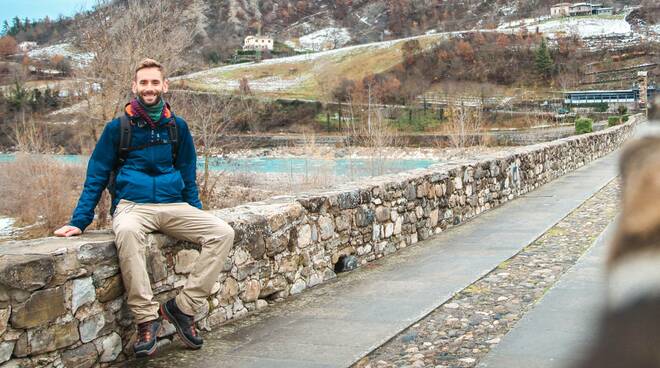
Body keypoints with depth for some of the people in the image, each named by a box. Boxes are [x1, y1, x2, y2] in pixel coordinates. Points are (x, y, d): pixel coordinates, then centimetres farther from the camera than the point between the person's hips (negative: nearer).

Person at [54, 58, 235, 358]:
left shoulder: (177, 127, 13)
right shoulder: (117, 128, 6)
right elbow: (95, 178, 7)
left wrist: (198, 215, 10)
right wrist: (79, 222, -2)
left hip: (174, 207, 3)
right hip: (133, 206, -3)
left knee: (223, 232, -21)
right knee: (126, 232, -39)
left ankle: (184, 306, -14)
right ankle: (146, 317, -28)